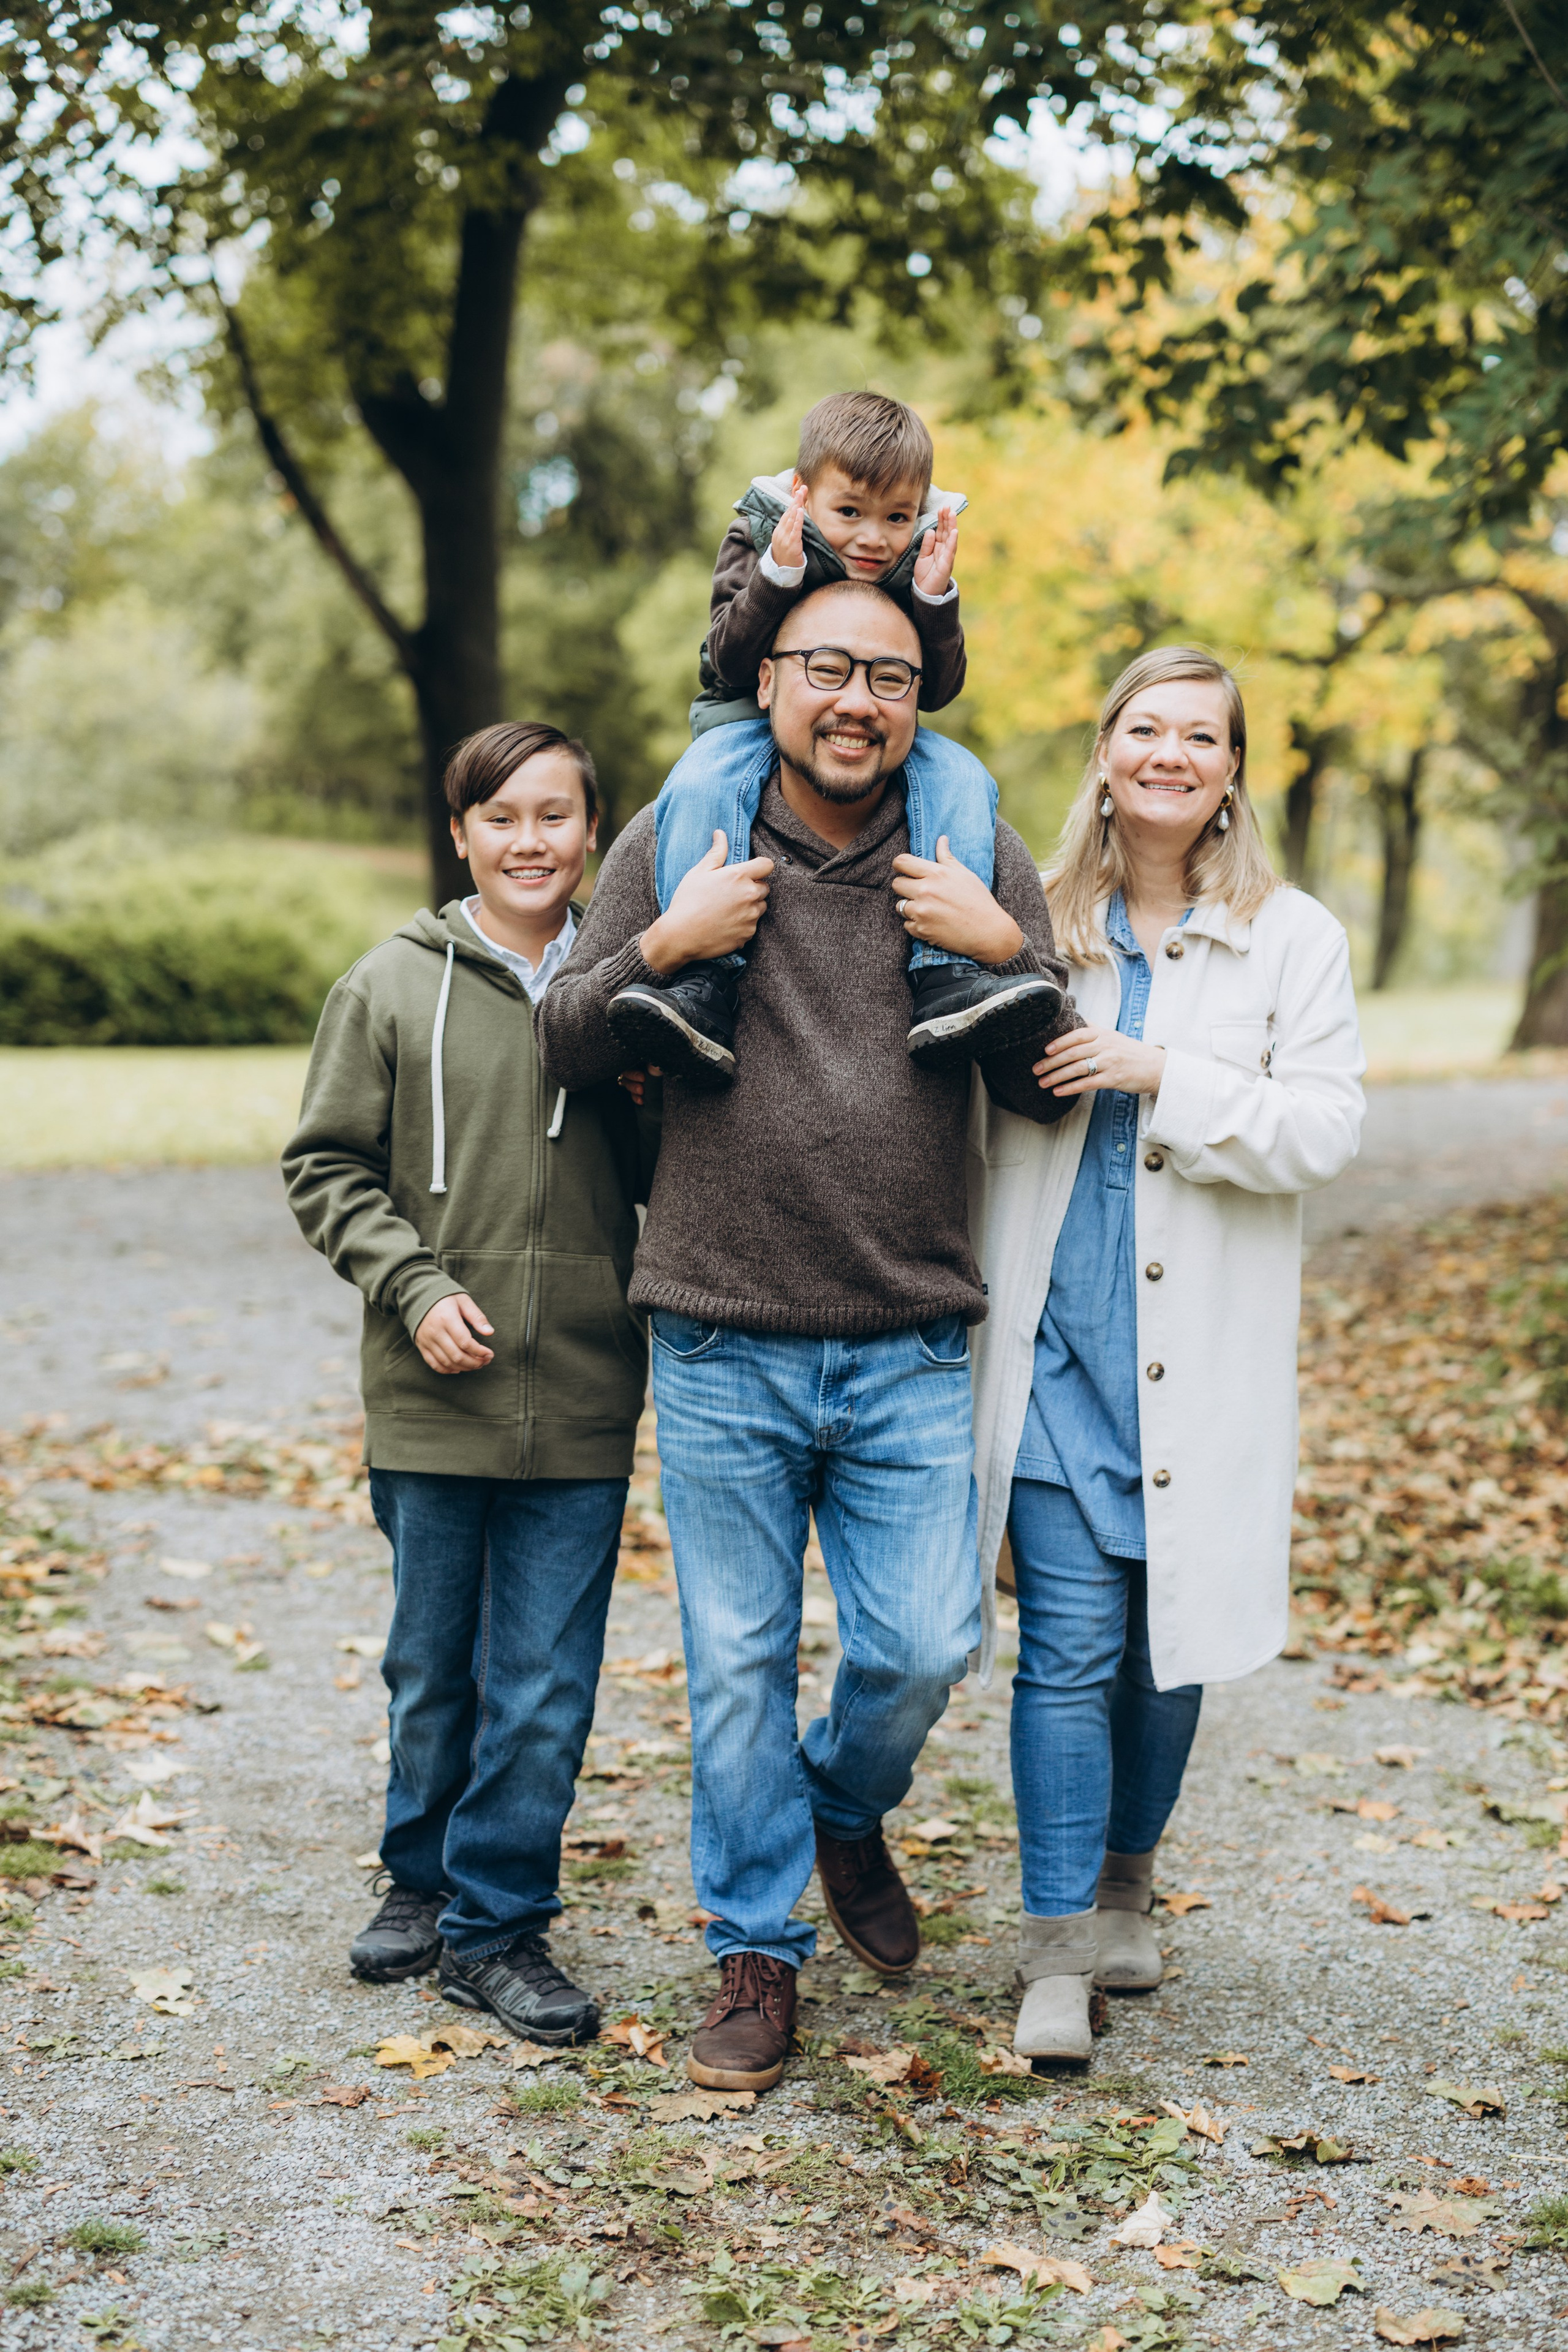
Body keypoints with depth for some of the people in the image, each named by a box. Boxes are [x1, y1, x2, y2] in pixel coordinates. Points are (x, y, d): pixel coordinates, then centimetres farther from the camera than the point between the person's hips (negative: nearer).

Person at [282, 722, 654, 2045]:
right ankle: (424, 1879, 35)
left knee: (547, 1687, 4)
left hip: (582, 1404, 0)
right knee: (434, 1670, 15)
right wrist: (415, 1287, -10)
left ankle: (499, 1924, 19)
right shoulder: (393, 986, 0)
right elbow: (328, 1168, 3)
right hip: (432, 1400, 0)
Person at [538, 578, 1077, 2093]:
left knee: (924, 1648, 0)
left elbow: (1048, 1099, 6)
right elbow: (564, 1047, 5)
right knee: (737, 1667, 7)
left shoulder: (982, 865, 4)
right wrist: (661, 948, -12)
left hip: (912, 1353, 1)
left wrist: (1009, 952, -11)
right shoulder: (676, 840, 2)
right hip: (722, 1353, 0)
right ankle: (756, 1955, 24)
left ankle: (847, 1809, 34)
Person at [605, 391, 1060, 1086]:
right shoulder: (757, 540, -8)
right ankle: (702, 984, -40)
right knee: (700, 785, -33)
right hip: (755, 717, -2)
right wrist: (777, 576, -30)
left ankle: (944, 978, -35)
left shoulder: (919, 559, -2)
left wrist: (933, 598, -23)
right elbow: (733, 667, -16)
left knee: (960, 780, -25)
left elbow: (936, 691, -7)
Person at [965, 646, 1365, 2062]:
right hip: (1055, 1347, 0)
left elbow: (1327, 1131, -7)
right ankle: (1057, 1945, 4)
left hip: (1203, 1360, 0)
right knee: (1071, 1644, -5)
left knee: (1172, 1641, 10)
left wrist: (1164, 1079, -16)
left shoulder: (1293, 939, 3)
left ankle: (1125, 1883, 32)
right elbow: (970, 1117, 15)